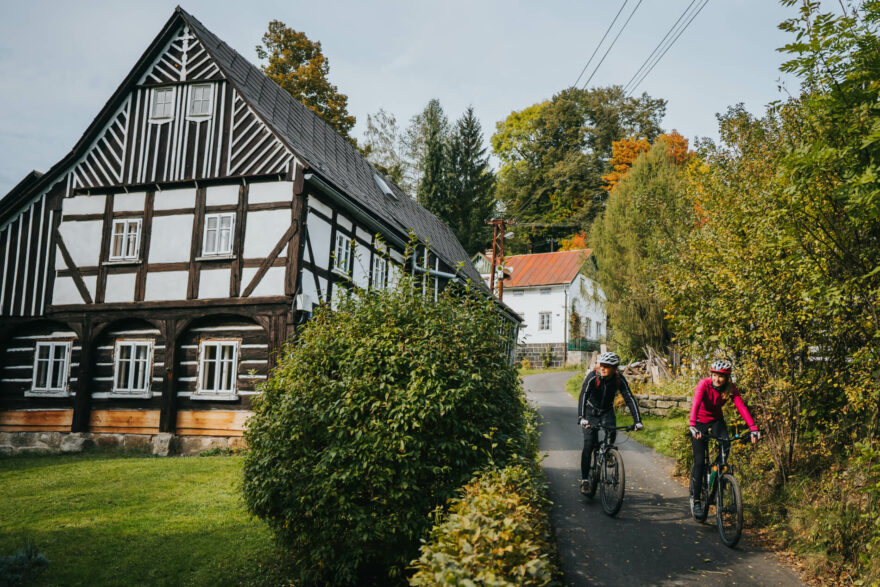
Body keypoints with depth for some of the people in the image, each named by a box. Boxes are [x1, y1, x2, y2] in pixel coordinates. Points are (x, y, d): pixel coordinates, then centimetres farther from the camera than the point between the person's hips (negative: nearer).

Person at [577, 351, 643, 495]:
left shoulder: (619, 379, -20)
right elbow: (583, 396, -37)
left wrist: (637, 421, -32)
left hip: (607, 411, 2)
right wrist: (581, 417, -51)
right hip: (591, 411, -2)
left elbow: (629, 399, -22)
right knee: (589, 445, -12)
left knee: (612, 432, -27)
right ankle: (585, 480, -6)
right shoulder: (592, 376, -27)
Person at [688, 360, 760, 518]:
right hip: (700, 422, -3)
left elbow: (741, 406, -27)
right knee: (699, 461, -10)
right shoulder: (704, 384, -26)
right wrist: (693, 426, -55)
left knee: (725, 446, -27)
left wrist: (753, 429, -40)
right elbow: (695, 404, -40)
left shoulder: (731, 388, -17)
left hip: (716, 421, 3)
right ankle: (695, 499, 0)